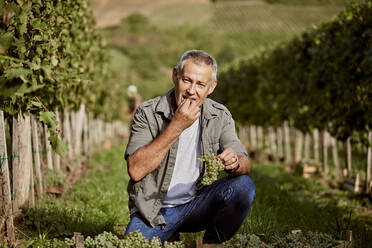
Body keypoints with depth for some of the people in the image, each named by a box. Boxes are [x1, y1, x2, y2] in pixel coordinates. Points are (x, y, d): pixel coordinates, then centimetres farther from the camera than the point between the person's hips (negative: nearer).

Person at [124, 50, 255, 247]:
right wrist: (176, 127, -26)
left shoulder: (220, 116, -2)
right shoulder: (147, 113, -11)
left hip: (196, 206, 2)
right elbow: (135, 170, -22)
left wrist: (235, 162, -28)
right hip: (153, 210, -2)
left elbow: (245, 163, -2)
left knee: (243, 186, -22)